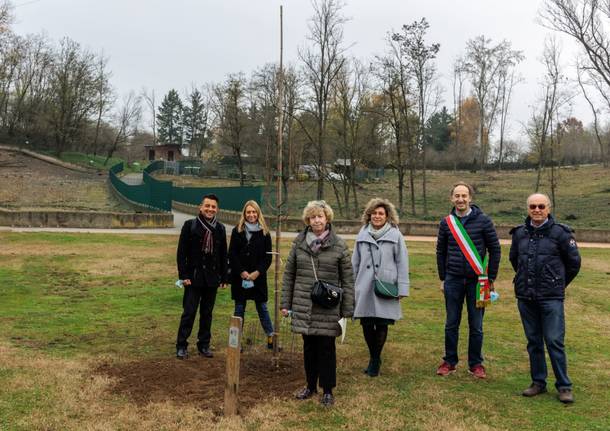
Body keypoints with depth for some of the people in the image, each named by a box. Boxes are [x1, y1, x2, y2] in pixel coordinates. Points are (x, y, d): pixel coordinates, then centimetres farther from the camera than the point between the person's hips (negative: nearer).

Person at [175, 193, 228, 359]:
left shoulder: (220, 229, 7)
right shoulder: (190, 225, -4)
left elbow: (223, 255, 11)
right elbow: (181, 252, -5)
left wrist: (224, 277, 8)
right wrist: (183, 275, -11)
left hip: (212, 278, 4)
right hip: (194, 277, -3)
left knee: (207, 313, 11)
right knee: (189, 312, -2)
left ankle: (204, 344, 21)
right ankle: (181, 346, 8)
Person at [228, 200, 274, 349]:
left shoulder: (264, 233, 3)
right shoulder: (237, 231, 2)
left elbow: (268, 257, 2)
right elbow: (232, 255, -1)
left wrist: (257, 272, -10)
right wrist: (242, 272, -10)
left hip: (258, 277, 0)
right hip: (239, 277, 0)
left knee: (262, 308, 6)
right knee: (239, 309, 6)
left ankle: (271, 338, 15)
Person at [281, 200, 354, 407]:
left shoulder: (339, 245, -3)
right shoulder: (299, 242, 4)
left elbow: (347, 279, -1)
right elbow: (288, 274, 9)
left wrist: (347, 310, -4)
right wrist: (286, 303, 7)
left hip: (328, 307, -2)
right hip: (303, 306, 3)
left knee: (326, 348, 4)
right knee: (308, 347, 13)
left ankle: (327, 390, 20)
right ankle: (310, 386, 30)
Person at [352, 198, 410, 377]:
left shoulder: (395, 235, 0)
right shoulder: (362, 234, 10)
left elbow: (402, 263, 0)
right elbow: (355, 262, 15)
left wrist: (402, 288, -4)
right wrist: (353, 285, 13)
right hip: (365, 287, 3)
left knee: (382, 325, 0)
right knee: (366, 324, 4)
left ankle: (375, 359, 19)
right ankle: (374, 358, 25)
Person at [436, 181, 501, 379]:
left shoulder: (483, 221, -3)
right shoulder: (446, 222, 4)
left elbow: (495, 250, 1)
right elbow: (441, 252, 10)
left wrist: (491, 278, -1)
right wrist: (442, 279, 8)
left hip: (477, 280, -2)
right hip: (453, 280, 2)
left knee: (476, 326, 7)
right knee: (451, 324, 9)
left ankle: (476, 364, 20)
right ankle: (449, 362, 21)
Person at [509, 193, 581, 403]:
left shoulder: (560, 232, -6)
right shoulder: (519, 233, 5)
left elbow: (574, 262, 4)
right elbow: (513, 258, 22)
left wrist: (558, 283, 11)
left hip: (551, 298, -4)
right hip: (525, 297, 4)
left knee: (554, 341, -3)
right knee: (533, 341, 11)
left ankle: (564, 386, 11)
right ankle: (538, 382, 23)